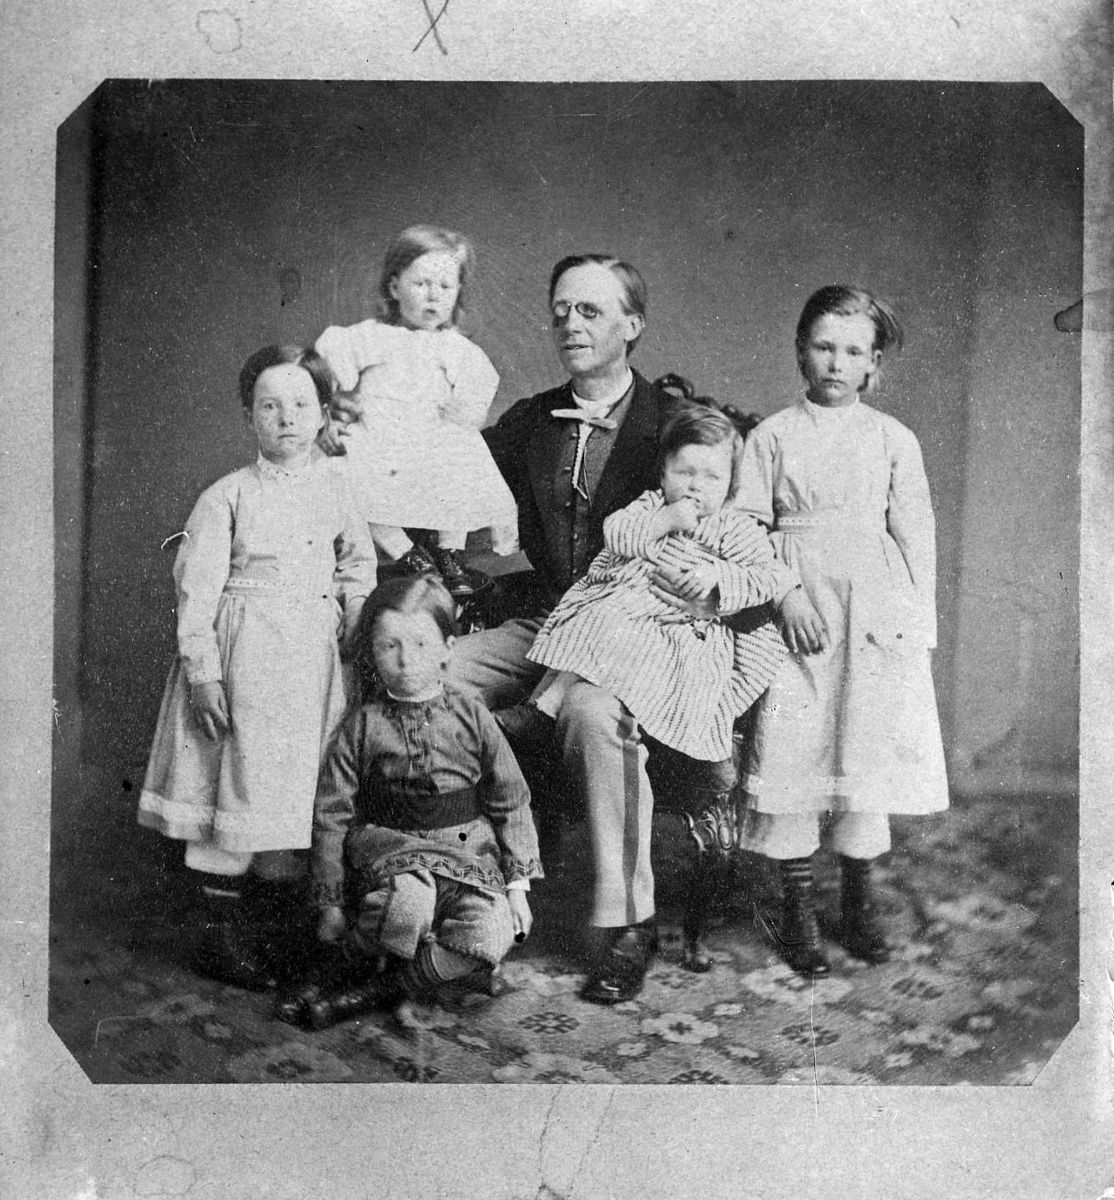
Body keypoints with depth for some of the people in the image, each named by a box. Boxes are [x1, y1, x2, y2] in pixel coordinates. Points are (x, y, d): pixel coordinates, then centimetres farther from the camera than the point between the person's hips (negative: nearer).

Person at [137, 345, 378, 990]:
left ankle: (263, 922, 23)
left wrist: (352, 621, 6)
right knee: (239, 786, -1)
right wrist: (201, 669, -11)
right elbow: (198, 587, -5)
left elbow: (359, 564, 20)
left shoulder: (336, 488, 8)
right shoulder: (227, 496, -3)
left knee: (300, 790, 7)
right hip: (243, 658, -4)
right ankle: (221, 931, 12)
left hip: (314, 660, 4)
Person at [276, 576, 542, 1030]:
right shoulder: (362, 726, 0)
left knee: (491, 937, -27)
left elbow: (511, 803, 7)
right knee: (410, 900, -37)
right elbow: (331, 815, 3)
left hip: (469, 852, 2)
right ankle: (360, 961, -2)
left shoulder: (471, 716, 2)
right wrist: (330, 904, 3)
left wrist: (517, 883, 3)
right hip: (389, 843, -2)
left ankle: (369, 990, -8)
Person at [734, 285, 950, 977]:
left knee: (871, 752, 3)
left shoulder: (893, 439, 9)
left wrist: (920, 629, 3)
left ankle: (860, 898, 20)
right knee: (792, 753, -2)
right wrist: (784, 594, -11)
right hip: (797, 612, -1)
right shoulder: (773, 435, 6)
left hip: (877, 611, 1)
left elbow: (916, 536, 8)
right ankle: (799, 907, 11)